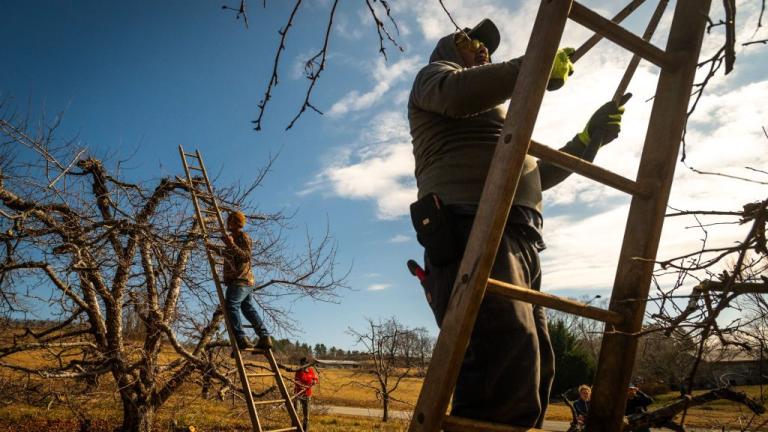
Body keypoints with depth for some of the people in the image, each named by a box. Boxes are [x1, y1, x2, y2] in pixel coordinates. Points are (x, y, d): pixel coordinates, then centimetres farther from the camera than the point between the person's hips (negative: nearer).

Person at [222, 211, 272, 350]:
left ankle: (241, 339, -26)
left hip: (240, 281, -10)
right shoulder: (233, 237, 25)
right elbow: (229, 256, 41)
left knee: (231, 306, -18)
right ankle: (265, 338, 9)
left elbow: (246, 256, -19)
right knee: (248, 309, 9)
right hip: (247, 281, 10)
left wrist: (232, 245, -25)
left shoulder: (243, 237, -5)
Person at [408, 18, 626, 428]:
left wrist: (588, 139, 37)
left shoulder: (493, 115, 41)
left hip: (517, 243, 10)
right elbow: (457, 93, -11)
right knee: (509, 368, -27)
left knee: (533, 372, 6)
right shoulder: (434, 76, 17)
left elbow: (535, 176, 43)